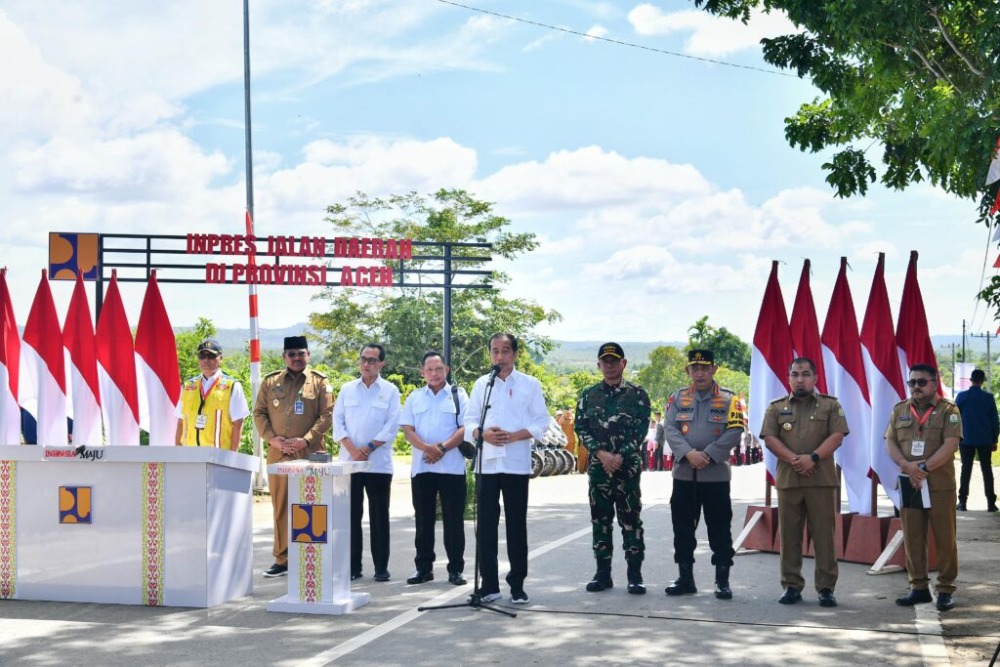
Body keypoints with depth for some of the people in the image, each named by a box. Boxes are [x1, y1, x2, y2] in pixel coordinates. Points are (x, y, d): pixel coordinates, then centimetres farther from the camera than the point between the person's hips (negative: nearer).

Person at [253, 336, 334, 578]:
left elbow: (327, 415, -2)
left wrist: (305, 440, -14)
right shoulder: (270, 382, 11)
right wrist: (272, 439, -6)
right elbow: (259, 413, 9)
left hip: (310, 454, -3)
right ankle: (282, 560, 13)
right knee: (280, 508, 6)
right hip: (278, 454, 3)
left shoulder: (320, 382, 3)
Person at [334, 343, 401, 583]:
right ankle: (353, 565, 9)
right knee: (351, 515, 3)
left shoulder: (390, 391, 3)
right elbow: (338, 422, 3)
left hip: (379, 463, -2)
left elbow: (391, 426, -4)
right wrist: (353, 450, -10)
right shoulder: (347, 389, 9)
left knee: (379, 516, 2)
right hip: (349, 462, 2)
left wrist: (368, 448, -12)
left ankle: (381, 567, 7)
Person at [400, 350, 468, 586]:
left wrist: (443, 448, -16)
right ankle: (424, 567, 15)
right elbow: (408, 429, 3)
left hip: (452, 467, -2)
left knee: (453, 521, 0)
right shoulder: (414, 397, 12)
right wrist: (427, 448, -15)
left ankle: (455, 569, 5)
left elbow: (465, 428, -3)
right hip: (421, 467, 2)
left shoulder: (458, 396, 6)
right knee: (423, 521, 7)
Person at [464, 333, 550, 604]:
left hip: (517, 463, -2)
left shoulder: (530, 385, 5)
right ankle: (489, 584, 8)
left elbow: (541, 422, 0)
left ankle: (517, 585, 9)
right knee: (486, 525, 2)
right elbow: (469, 421, 8)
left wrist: (514, 436, -14)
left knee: (517, 525, 2)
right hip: (487, 462, 2)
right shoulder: (481, 384, 11)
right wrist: (484, 434, -13)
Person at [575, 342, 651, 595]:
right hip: (598, 468, 3)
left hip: (628, 467, -3)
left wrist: (619, 457, -13)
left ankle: (635, 576, 3)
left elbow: (640, 431, -4)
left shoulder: (637, 395, 2)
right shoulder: (588, 395, 9)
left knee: (630, 520, -2)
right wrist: (601, 453, -10)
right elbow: (581, 428, 4)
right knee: (600, 521, 7)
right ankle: (603, 574, 14)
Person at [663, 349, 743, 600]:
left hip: (716, 475, -2)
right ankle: (686, 579, 17)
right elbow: (669, 429, -2)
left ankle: (722, 581, 9)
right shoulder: (677, 398, 8)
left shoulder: (728, 400, 1)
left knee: (720, 531, 1)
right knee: (682, 529, 7)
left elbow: (734, 433, -8)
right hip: (683, 475, 3)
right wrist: (689, 454, -17)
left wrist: (707, 456, -16)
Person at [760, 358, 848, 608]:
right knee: (789, 535, 3)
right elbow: (769, 438, 2)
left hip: (822, 480, -2)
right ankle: (791, 585, 10)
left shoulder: (830, 405, 8)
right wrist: (793, 459, -13)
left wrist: (813, 458, -16)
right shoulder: (776, 407, 12)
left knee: (824, 534, -2)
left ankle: (826, 587, 3)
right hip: (787, 480, 2)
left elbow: (836, 436, -3)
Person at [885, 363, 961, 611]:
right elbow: (890, 443, 5)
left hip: (940, 486, -4)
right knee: (912, 539, 6)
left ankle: (946, 590, 6)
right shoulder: (899, 410, 12)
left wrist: (924, 467, -19)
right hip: (909, 485, 4)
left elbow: (950, 445, -11)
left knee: (945, 540, -1)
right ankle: (918, 588, 15)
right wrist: (907, 466, -13)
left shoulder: (948, 410, -1)